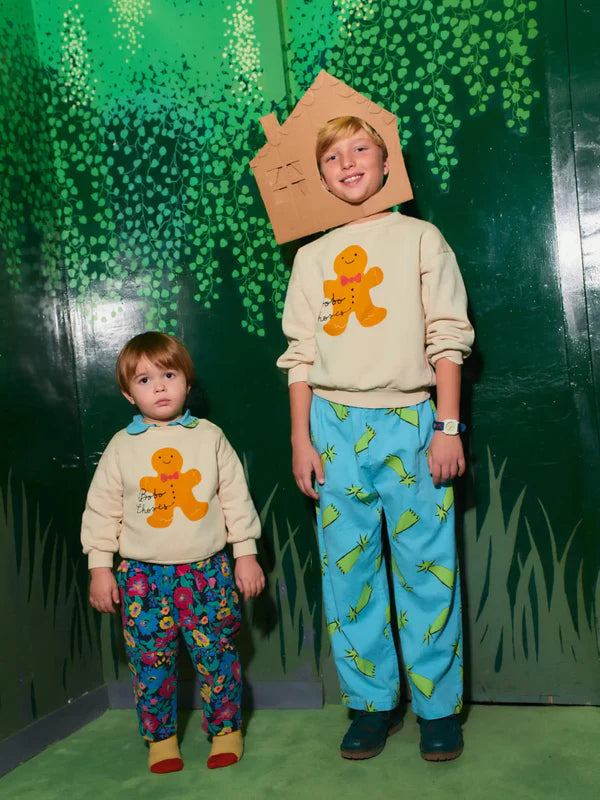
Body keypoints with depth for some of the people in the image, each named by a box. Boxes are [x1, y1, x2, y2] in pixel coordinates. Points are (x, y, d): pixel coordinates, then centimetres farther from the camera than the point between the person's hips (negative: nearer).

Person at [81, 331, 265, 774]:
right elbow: (102, 509, 6)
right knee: (150, 662, 6)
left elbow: (236, 498, 4)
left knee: (217, 654, 5)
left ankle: (225, 730, 25)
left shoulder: (209, 437, 1)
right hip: (143, 574, 1)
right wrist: (100, 567, 3)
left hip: (207, 570, 0)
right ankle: (160, 738, 25)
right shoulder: (122, 446, 2)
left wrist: (246, 554, 3)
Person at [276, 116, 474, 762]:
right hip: (336, 424, 2)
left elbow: (448, 337, 2)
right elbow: (300, 354, 10)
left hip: (411, 421, -2)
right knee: (348, 569, 5)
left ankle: (438, 707, 15)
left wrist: (448, 427, -6)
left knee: (427, 568, -1)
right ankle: (372, 703, 19)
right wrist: (301, 439, 4)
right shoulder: (312, 256, 12)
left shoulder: (420, 238, 6)